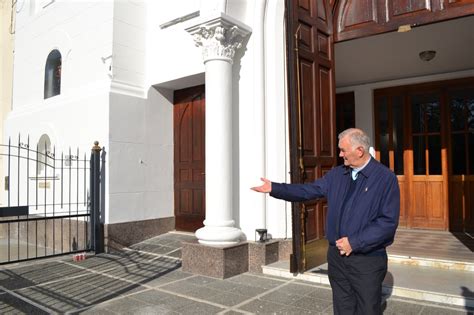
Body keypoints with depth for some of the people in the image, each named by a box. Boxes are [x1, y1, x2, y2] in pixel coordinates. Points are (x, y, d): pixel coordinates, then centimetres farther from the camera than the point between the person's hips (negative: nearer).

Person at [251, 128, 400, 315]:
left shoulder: (386, 178, -10)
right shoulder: (336, 174, 6)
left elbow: (388, 221, -15)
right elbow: (307, 191, 7)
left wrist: (354, 242, -18)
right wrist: (274, 188, 0)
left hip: (367, 260, -5)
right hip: (336, 256, 5)